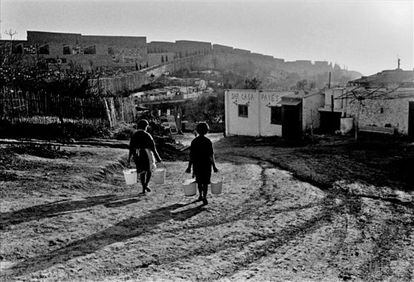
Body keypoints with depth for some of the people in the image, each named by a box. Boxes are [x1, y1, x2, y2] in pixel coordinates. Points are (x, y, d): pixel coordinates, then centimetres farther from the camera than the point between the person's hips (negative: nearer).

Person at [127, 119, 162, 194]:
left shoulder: (134, 135, 2)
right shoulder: (147, 135, -12)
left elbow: (131, 148, 2)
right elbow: (152, 147, -13)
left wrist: (129, 159, 6)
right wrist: (157, 157, -7)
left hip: (137, 156, 4)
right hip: (146, 154, -4)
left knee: (142, 172, 16)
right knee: (149, 170, 14)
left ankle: (143, 189, 15)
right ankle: (146, 185, -4)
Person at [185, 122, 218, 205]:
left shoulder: (194, 141, -4)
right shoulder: (208, 141, -9)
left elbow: (191, 155, -4)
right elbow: (211, 155, -8)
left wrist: (189, 167, 1)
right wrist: (214, 166, -1)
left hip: (197, 164, 2)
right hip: (206, 164, -2)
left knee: (199, 181, 18)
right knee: (205, 182, 5)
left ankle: (200, 196, 29)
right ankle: (204, 197, -4)